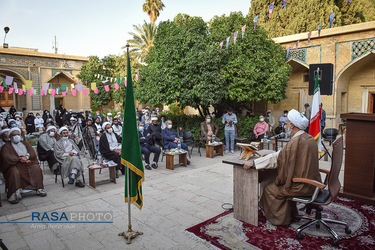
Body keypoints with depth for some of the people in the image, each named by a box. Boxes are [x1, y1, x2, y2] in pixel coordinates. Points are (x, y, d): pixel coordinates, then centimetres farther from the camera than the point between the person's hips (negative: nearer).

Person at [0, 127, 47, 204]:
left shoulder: (25, 143, 23)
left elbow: (33, 153, 9)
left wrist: (26, 157, -12)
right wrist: (19, 159, -15)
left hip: (27, 163, 3)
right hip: (14, 165, -3)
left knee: (36, 168, -26)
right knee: (14, 172, -35)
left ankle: (39, 189, -22)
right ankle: (15, 194, -34)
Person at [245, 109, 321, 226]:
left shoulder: (296, 141, -22)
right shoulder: (309, 138, 6)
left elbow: (276, 158, -19)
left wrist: (253, 163, -11)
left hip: (301, 186, -9)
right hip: (312, 183, 9)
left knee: (269, 189, 3)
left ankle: (280, 219, 19)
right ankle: (292, 214, 31)